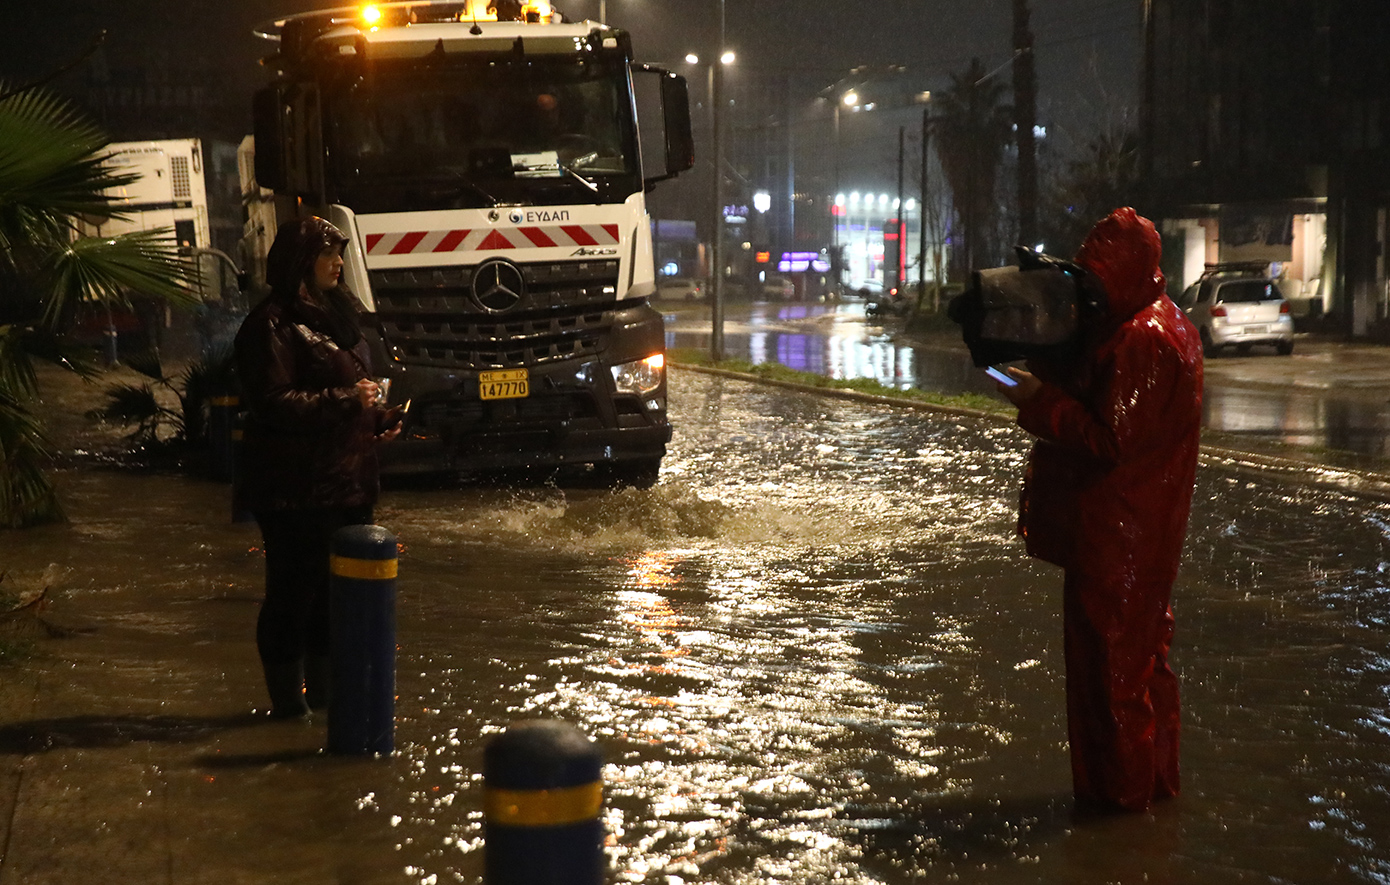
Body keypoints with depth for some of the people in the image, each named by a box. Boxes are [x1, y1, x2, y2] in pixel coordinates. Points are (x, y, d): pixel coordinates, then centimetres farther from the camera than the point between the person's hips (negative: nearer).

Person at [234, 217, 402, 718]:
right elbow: (274, 402, -19)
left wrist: (378, 418, 11)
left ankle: (325, 693, 23)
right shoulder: (273, 324, -11)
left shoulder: (333, 314, 18)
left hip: (346, 481, 9)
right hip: (296, 489, -9)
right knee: (294, 593, -2)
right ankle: (289, 703, 6)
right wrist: (345, 401, -20)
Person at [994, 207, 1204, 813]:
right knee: (1141, 649, 19)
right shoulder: (1158, 323, 12)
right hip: (1146, 531, 11)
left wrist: (1040, 401, -20)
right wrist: (1045, 382, 4)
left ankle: (1119, 785, 8)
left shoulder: (1140, 341, -22)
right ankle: (1152, 775, 29)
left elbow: (1111, 440, -25)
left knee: (1107, 655, -1)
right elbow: (1094, 398, 18)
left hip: (1117, 532, -11)